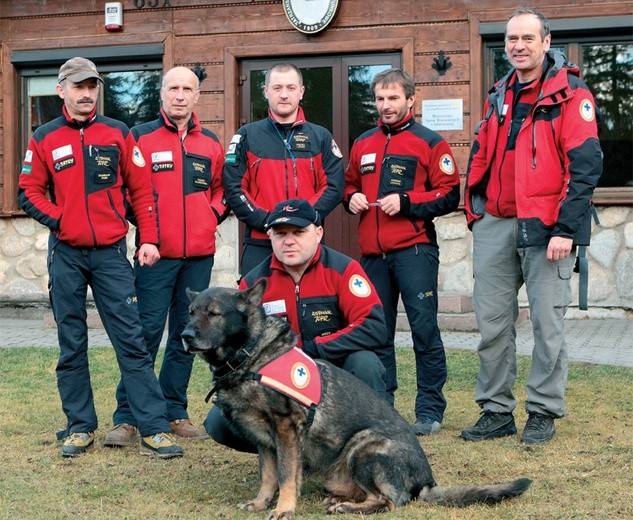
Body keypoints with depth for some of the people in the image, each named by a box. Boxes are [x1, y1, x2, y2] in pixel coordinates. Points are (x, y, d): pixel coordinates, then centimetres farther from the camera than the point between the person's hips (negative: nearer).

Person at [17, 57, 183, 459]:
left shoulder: (118, 134, 6)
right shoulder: (45, 139, 6)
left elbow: (141, 190, 5)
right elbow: (29, 191, 7)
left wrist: (149, 240, -3)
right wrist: (58, 219, -8)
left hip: (111, 252, -1)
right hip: (66, 256, 1)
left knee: (132, 340, -5)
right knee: (71, 345, 7)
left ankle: (154, 429, -3)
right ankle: (80, 427, 18)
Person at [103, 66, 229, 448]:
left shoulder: (212, 143, 13)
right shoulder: (141, 137, 1)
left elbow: (221, 188, 24)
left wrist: (214, 213, 6)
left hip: (200, 255, 4)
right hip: (156, 254, -4)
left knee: (186, 334, 9)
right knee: (147, 332, -6)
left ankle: (175, 412, 19)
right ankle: (127, 417, 1)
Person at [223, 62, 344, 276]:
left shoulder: (321, 138, 11)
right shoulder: (246, 136, 7)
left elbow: (334, 187, 3)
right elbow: (234, 188, 0)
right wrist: (266, 221, -12)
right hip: (259, 244, -1)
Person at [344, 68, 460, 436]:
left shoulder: (430, 143, 0)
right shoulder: (362, 145, 16)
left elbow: (450, 196, -5)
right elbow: (350, 184, 27)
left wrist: (406, 202, -15)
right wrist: (352, 198, 4)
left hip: (414, 250, -5)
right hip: (373, 253, 5)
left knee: (424, 328, -5)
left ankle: (430, 410, 2)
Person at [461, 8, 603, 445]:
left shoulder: (571, 96, -4)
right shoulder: (498, 98, 16)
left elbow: (584, 166, -11)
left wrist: (565, 229, -17)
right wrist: (476, 211, 12)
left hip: (546, 227, -6)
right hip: (495, 226, 6)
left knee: (547, 323, 1)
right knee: (492, 323, 7)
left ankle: (543, 413, 13)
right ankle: (496, 411, 17)